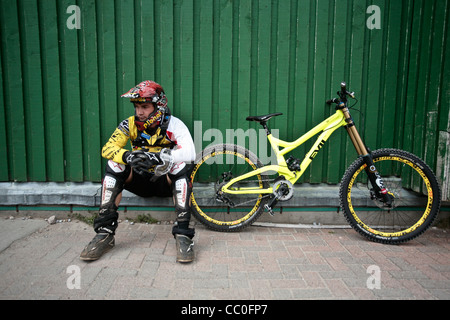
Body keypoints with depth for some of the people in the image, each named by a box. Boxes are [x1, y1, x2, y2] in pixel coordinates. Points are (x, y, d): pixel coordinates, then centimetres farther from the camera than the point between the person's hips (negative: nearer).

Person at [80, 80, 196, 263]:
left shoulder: (173, 125, -15)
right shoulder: (130, 124, -6)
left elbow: (190, 153, -32)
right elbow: (107, 148, -16)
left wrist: (158, 157, -46)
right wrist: (127, 156, -38)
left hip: (166, 181, -3)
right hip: (141, 181, 3)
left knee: (182, 165, -32)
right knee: (114, 164, -21)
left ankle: (183, 234, -32)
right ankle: (105, 233, -18)